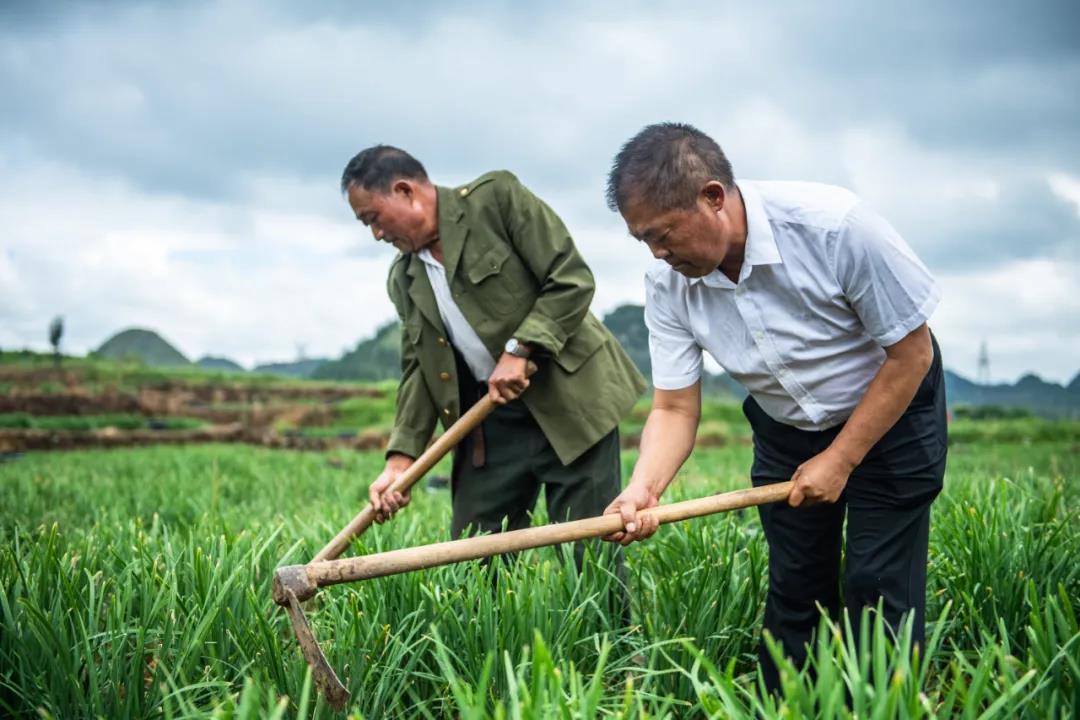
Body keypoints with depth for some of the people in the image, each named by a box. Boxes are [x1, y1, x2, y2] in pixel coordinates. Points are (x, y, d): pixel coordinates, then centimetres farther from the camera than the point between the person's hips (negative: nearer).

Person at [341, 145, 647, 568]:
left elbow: (572, 279, -10)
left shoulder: (496, 197, -6)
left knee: (589, 555, -4)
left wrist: (518, 350, -18)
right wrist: (401, 459, -2)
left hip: (569, 399, -6)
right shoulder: (403, 278, 11)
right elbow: (417, 371, 9)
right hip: (491, 422, 6)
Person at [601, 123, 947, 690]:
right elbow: (675, 408, -14)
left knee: (877, 586, -6)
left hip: (890, 416, -3)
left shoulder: (834, 225, -32)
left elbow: (911, 352, -21)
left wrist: (840, 459, -19)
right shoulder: (667, 284, -18)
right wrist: (643, 488, -34)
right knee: (793, 586, 6)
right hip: (786, 431, 4)